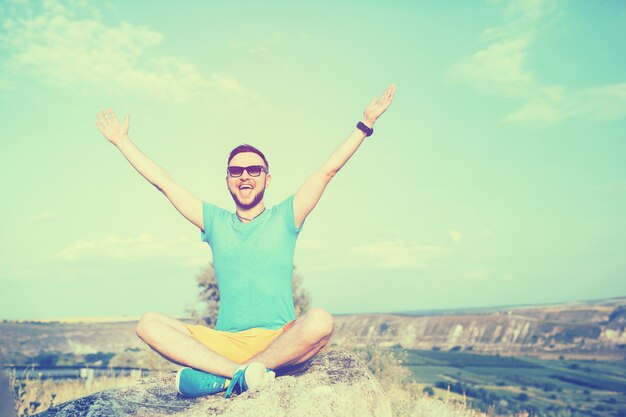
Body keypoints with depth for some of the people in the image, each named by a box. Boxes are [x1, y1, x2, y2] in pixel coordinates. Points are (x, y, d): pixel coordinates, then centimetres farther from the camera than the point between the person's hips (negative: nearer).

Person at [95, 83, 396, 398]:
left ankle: (221, 377, -27)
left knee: (319, 321, -35)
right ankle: (242, 373, -32)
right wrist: (121, 140, 23)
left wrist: (365, 123, 3)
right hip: (224, 343, 2)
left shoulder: (283, 218, 10)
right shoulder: (215, 221, 16)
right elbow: (163, 182, 19)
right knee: (149, 324, -19)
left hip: (280, 342, -2)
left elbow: (328, 170, 6)